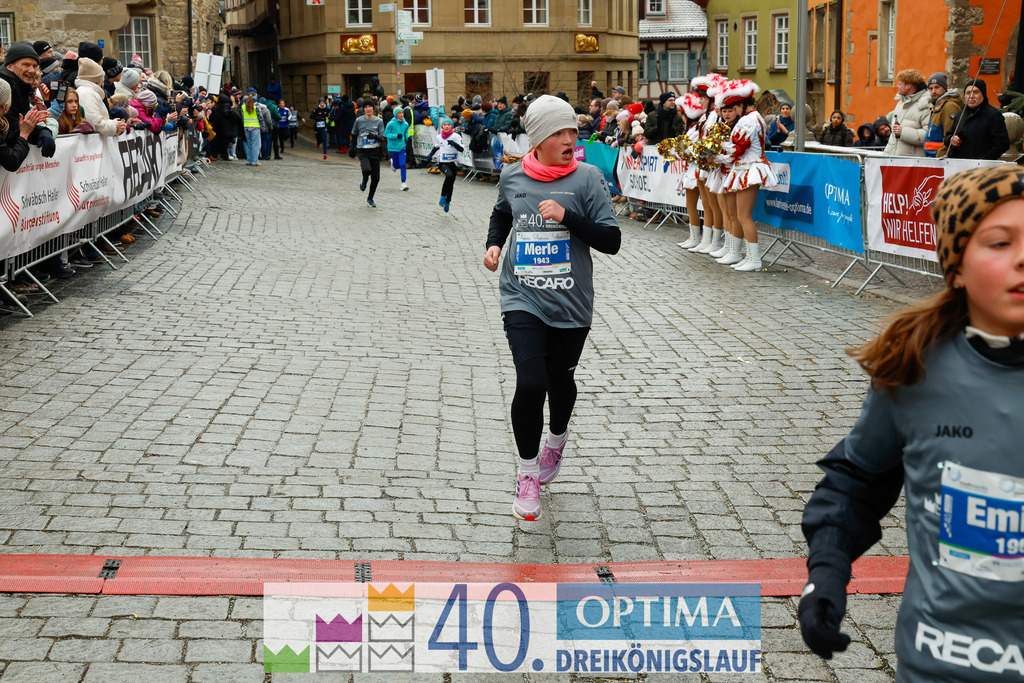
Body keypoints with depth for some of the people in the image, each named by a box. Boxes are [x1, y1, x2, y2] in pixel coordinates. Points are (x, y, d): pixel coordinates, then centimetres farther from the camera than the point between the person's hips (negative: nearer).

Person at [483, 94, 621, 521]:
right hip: (522, 299, 0)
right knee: (530, 383, -15)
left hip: (570, 304, 0)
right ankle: (527, 472, 6)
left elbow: (612, 241, -10)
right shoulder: (512, 177, 1)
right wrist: (494, 243, 6)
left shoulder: (587, 178, -6)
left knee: (560, 379, 17)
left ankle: (557, 439, 51)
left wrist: (568, 217, -21)